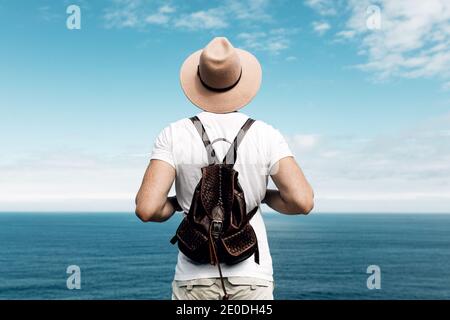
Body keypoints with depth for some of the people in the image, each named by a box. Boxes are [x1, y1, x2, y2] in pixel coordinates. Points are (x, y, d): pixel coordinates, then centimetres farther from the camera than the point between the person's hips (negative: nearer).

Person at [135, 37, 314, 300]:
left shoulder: (174, 135, -5)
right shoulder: (266, 135, -4)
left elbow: (147, 209, -13)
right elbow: (303, 202, -11)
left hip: (196, 277, 0)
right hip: (251, 275, 0)